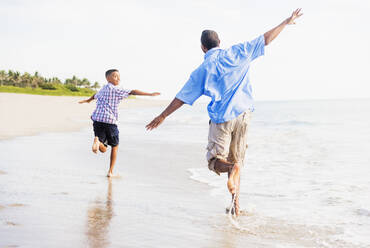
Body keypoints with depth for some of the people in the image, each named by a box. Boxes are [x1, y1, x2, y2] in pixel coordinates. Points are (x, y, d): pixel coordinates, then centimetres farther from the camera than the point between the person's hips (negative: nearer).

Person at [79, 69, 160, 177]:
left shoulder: (102, 89, 20)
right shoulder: (116, 90, -3)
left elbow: (96, 95, 42)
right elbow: (133, 92, -13)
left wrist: (88, 100, 65)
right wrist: (150, 94, -15)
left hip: (97, 119, 5)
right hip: (110, 121, -5)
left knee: (103, 149, 5)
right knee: (115, 146, 15)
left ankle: (97, 141, -29)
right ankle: (110, 171, 15)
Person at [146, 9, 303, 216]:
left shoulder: (202, 71, 2)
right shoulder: (237, 54, 2)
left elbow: (182, 97, 5)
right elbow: (266, 40, 3)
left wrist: (163, 116, 15)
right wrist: (286, 22, 15)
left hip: (221, 117, -2)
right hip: (243, 114, 3)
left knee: (215, 161, 5)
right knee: (236, 159, 13)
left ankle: (232, 168, -30)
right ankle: (236, 204, 9)